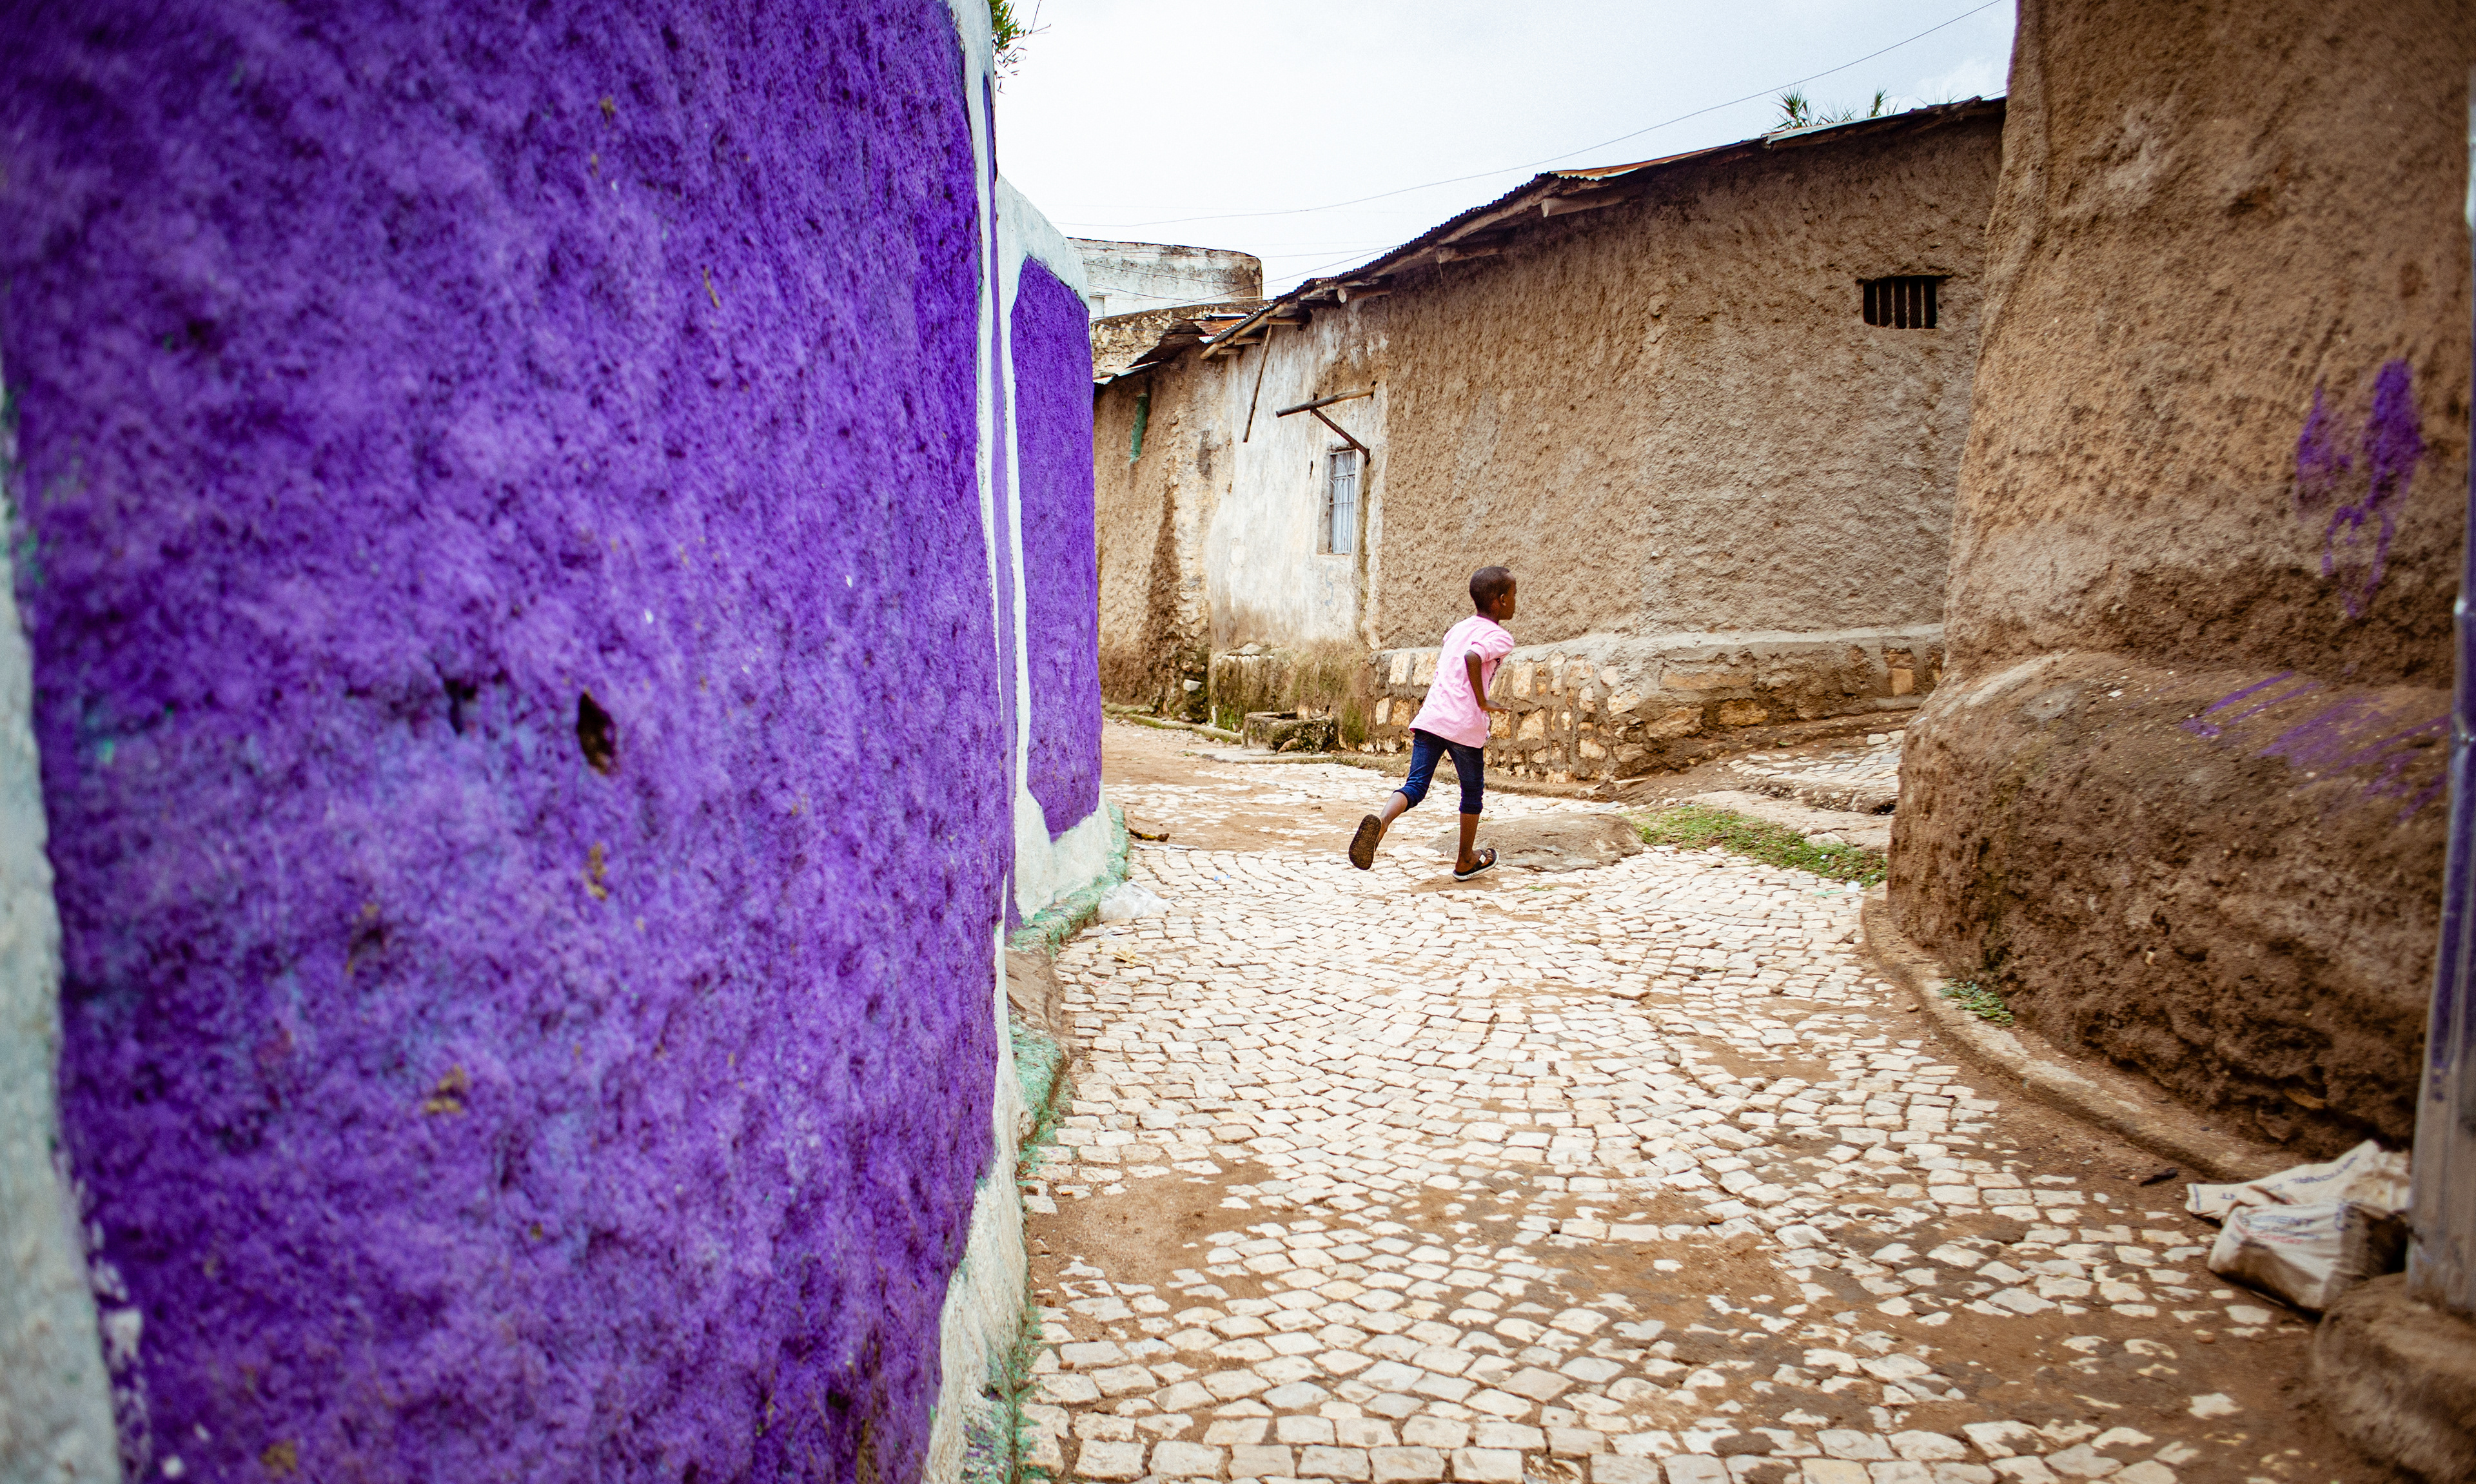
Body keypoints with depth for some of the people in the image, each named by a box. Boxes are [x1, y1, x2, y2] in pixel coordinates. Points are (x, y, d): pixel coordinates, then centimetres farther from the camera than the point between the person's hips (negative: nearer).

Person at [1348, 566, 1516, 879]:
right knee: (1472, 792, 15)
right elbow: (1473, 657, -24)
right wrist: (1483, 702, -14)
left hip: (1430, 717, 5)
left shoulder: (1457, 628, 20)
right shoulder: (1500, 637, -3)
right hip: (1466, 725, -5)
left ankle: (1381, 821, -31)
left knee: (1415, 785, 0)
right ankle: (1465, 861, 28)